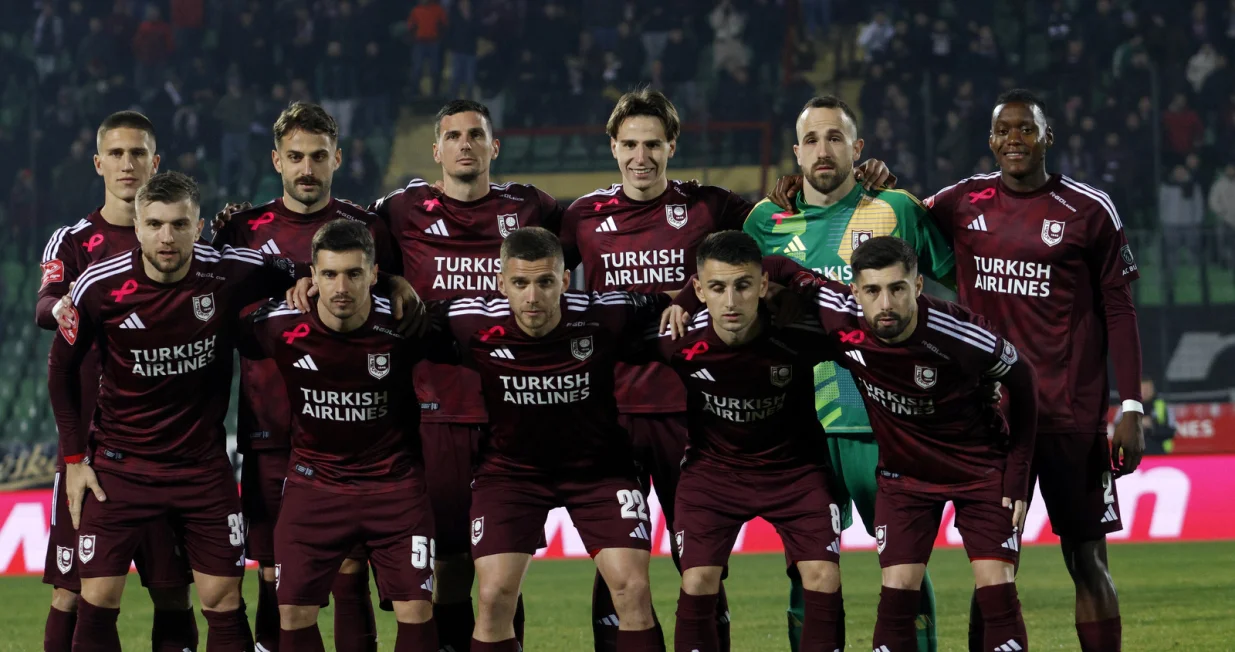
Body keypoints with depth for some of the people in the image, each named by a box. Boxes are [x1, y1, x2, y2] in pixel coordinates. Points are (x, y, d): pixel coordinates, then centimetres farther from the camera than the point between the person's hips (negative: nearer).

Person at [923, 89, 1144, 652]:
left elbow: (1119, 313, 0)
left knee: (1087, 560, 0)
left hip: (1073, 416, -3)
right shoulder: (963, 203, 7)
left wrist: (1130, 409, -6)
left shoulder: (1089, 211, -1)